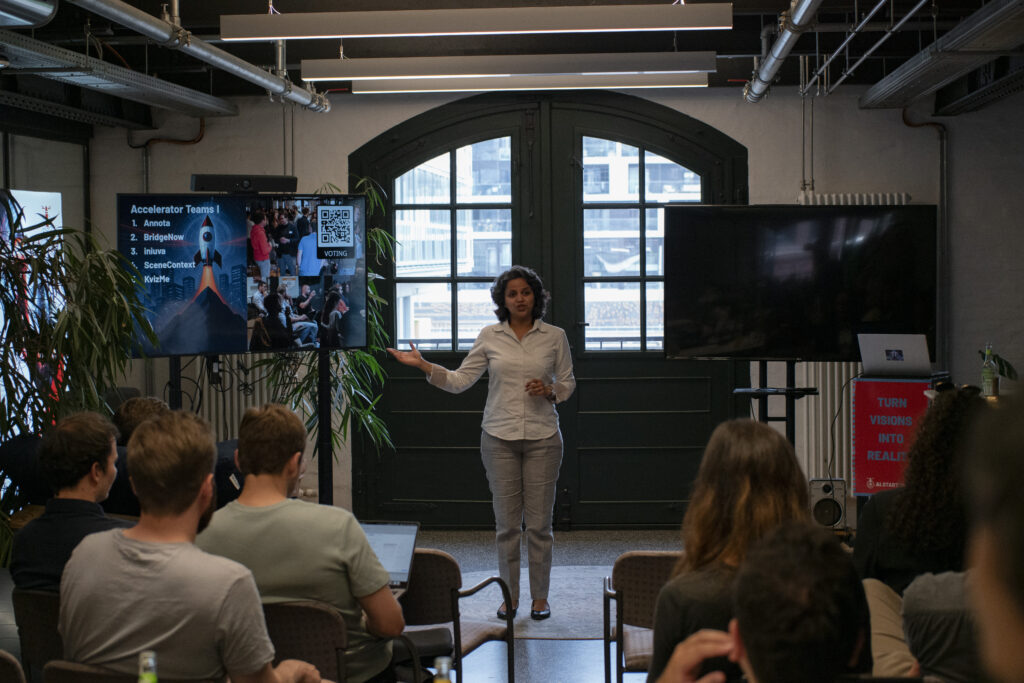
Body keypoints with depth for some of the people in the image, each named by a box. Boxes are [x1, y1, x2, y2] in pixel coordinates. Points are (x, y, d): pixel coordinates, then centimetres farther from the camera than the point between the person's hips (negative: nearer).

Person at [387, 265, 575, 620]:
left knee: (539, 522, 2)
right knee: (506, 522, 4)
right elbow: (460, 380, 2)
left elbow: (568, 382, 11)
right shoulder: (489, 337, 2)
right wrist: (422, 365, -8)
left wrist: (549, 391, -10)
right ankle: (509, 595, 16)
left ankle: (540, 597, 14)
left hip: (542, 437, -1)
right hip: (499, 437, 1)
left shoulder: (555, 336, 2)